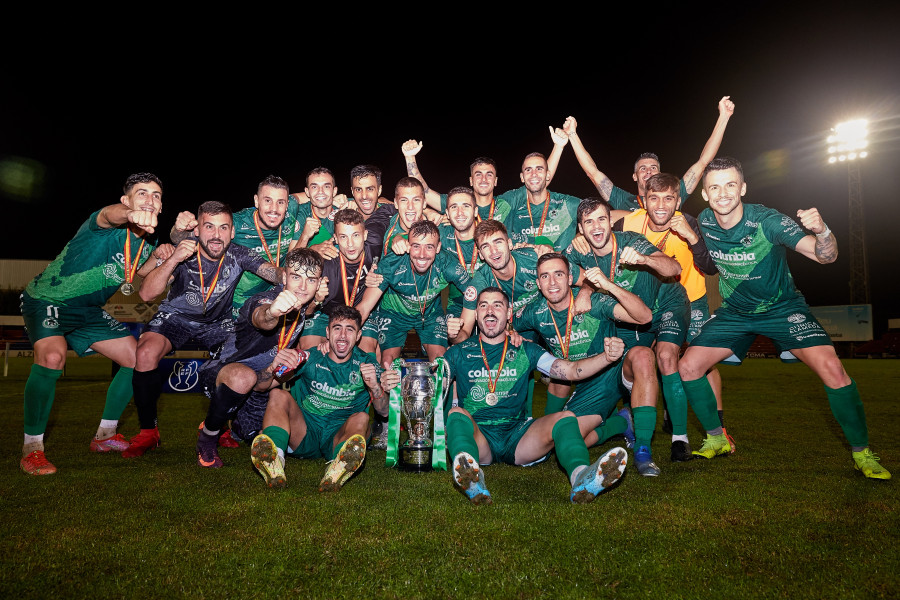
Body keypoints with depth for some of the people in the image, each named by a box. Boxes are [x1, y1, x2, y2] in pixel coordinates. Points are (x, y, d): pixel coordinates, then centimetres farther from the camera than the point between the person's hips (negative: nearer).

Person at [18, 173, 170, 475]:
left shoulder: (148, 238, -4)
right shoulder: (104, 225, -26)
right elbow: (111, 214, -52)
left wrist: (156, 259, -13)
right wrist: (130, 214, -77)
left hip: (90, 309, 7)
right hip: (47, 299, -7)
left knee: (138, 360, 1)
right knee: (52, 357, -33)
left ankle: (105, 435, 18)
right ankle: (31, 447, -15)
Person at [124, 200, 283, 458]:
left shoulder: (238, 255, -20)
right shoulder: (183, 249, -24)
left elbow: (277, 273, -30)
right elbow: (146, 294, -30)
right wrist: (173, 260, -45)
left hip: (218, 321, 2)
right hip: (176, 316, -1)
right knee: (146, 354, -27)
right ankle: (148, 432, -5)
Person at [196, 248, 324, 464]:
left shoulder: (304, 306, -8)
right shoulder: (265, 300, -28)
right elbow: (261, 320, -55)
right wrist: (271, 312, -79)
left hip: (259, 387, 7)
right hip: (220, 372, -7)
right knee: (244, 377, -41)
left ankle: (236, 426, 35)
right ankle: (208, 437, -12)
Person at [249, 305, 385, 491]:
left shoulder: (365, 364, 1)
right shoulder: (310, 358, 0)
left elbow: (385, 411, -5)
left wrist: (375, 387, -26)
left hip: (339, 438, -1)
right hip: (304, 435, 1)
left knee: (361, 418, -30)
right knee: (278, 394, -19)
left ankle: (339, 469, -59)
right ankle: (274, 462, -44)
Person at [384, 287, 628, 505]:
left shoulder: (525, 350, 13)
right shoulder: (459, 352, 11)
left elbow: (572, 370, 6)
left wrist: (606, 357, -12)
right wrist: (394, 383, -17)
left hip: (519, 436, 1)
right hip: (477, 437, -1)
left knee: (565, 418, -22)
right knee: (456, 413, -29)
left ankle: (582, 477, -50)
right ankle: (473, 480, -56)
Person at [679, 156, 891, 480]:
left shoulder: (768, 221, -24)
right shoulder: (703, 223, -14)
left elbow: (825, 256, -27)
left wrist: (822, 230, -47)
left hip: (782, 308, -3)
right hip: (735, 313, 3)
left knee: (832, 370, -22)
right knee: (687, 367, -9)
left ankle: (862, 453, 1)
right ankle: (717, 440, 12)